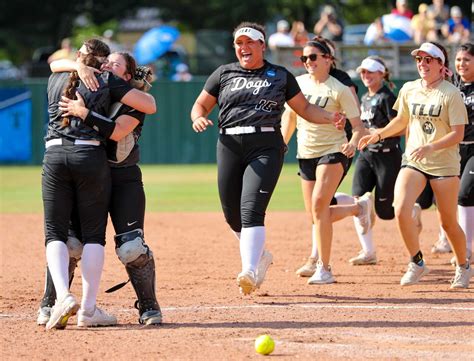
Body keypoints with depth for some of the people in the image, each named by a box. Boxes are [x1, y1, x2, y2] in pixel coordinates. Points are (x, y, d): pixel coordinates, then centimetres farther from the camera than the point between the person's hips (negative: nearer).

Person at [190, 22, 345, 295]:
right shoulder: (224, 74, 15)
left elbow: (304, 108, 16)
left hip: (266, 147, -3)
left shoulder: (280, 76, 12)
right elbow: (201, 105, 20)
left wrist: (330, 118, -2)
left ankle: (250, 272, -27)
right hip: (230, 147, 3)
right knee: (233, 215, 5)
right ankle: (261, 256, 31)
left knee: (251, 209, -20)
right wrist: (199, 118, -4)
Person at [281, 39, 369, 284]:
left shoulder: (339, 90, -9)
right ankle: (359, 207, 33)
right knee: (315, 215, 6)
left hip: (333, 151, -6)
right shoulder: (298, 83, 6)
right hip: (305, 154, 6)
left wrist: (353, 143, -32)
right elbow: (290, 117, 19)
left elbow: (358, 126, -12)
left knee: (319, 203, -23)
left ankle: (324, 269, -18)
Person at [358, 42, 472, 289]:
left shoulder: (450, 93, -9)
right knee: (401, 210, -18)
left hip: (444, 164, -4)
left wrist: (430, 147, -26)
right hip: (413, 161, 4)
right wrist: (378, 135, 8)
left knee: (448, 222, 4)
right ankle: (417, 263, -1)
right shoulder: (409, 90, 5)